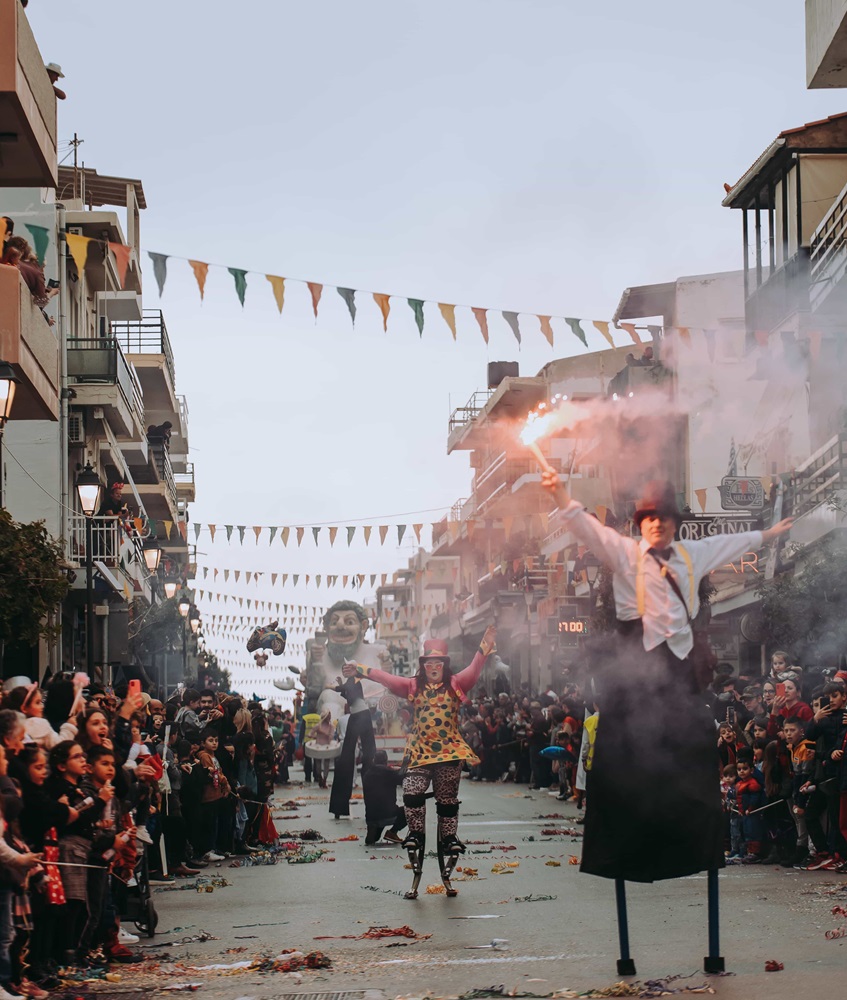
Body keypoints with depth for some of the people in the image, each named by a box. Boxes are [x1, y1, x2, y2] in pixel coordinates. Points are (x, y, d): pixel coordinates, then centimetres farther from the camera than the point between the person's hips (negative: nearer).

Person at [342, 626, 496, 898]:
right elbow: (387, 678, 2)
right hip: (420, 753, 1)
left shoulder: (456, 684, 1)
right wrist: (360, 669, -4)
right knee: (412, 792, -18)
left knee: (447, 800, 6)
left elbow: (474, 670, -14)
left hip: (450, 753, 0)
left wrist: (485, 647, -28)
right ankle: (415, 835, -2)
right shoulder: (414, 686, 5)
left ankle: (449, 840, 16)